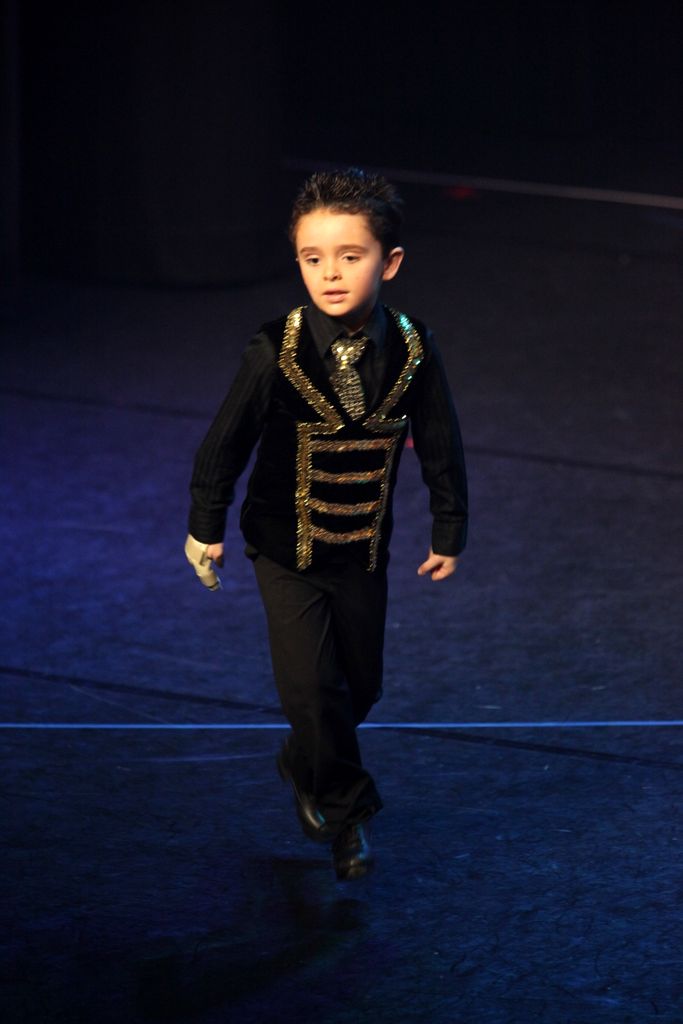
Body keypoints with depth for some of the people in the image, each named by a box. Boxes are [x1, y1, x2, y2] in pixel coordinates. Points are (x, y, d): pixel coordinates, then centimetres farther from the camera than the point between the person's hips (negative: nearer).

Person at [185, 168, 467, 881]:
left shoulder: (411, 352, -14)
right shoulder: (275, 354, -20)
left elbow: (440, 446, 0)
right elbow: (225, 442, -7)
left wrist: (449, 531, 8)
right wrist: (207, 528, 3)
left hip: (363, 550, 3)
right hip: (287, 548, -3)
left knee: (359, 686, 13)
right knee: (311, 688, -10)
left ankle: (304, 768, 43)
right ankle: (345, 807, 14)